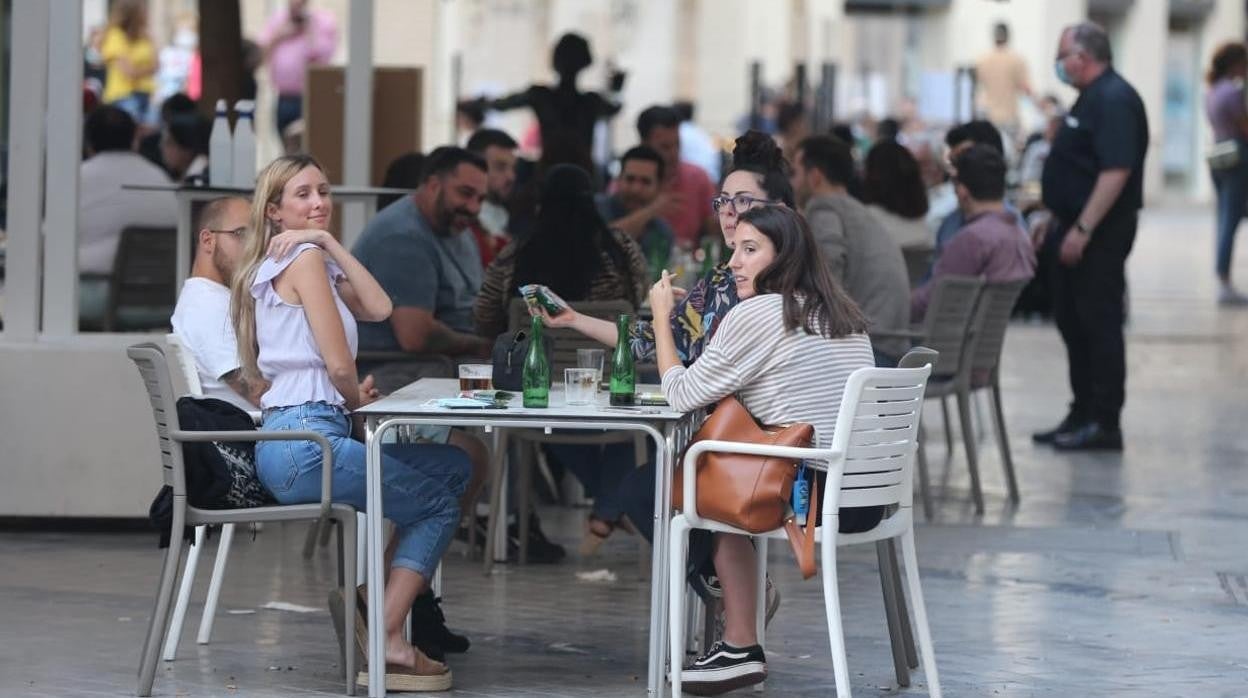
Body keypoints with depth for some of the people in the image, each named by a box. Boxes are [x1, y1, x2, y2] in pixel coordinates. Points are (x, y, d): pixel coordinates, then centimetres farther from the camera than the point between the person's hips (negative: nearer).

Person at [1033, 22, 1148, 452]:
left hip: (1101, 233, -11)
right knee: (1072, 319, 13)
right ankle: (1083, 414, 20)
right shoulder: (1093, 98, 16)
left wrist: (1083, 229, -26)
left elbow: (1116, 171, -25)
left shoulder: (1114, 101, -16)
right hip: (1079, 227, 11)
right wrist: (1053, 215, 23)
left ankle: (1104, 423, -4)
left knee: (1099, 322, -7)